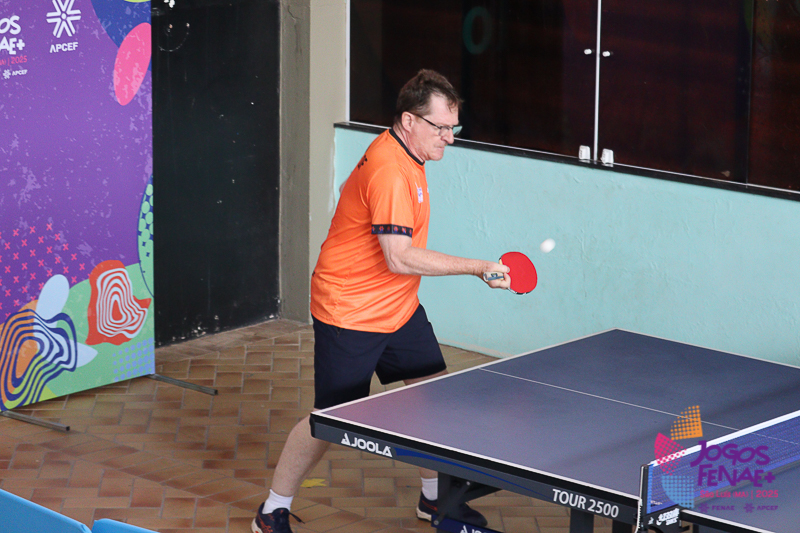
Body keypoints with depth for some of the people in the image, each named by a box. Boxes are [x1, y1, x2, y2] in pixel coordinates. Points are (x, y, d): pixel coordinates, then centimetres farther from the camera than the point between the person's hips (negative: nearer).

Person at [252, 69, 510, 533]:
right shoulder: (389, 172, -27)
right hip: (349, 315, -10)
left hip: (398, 309, 10)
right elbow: (400, 258, -31)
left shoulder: (406, 156, 6)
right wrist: (479, 267, -28)